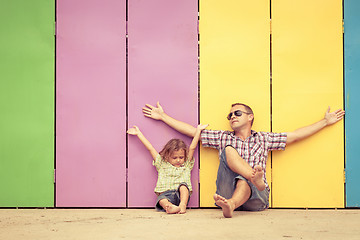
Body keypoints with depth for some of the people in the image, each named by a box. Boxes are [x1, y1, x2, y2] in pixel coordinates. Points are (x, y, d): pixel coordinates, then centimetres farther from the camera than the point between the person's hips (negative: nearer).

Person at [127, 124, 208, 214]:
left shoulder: (186, 165, 20)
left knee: (183, 185, -30)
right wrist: (139, 133, 23)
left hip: (182, 195, 1)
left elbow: (192, 148, 17)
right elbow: (150, 148, 20)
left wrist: (198, 130, 16)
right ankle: (171, 207, -64)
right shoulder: (162, 164, 18)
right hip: (166, 194, -1)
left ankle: (182, 205, -47)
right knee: (161, 200, -34)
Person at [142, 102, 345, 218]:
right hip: (227, 190, 1)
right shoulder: (223, 138, 22)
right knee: (228, 150, -17)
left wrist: (326, 122, 18)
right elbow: (192, 131, 20)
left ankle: (230, 205, -67)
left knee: (243, 181, -36)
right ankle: (256, 178, -37)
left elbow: (295, 135, 20)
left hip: (256, 198, 0)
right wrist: (163, 116, 20)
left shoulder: (263, 139, 21)